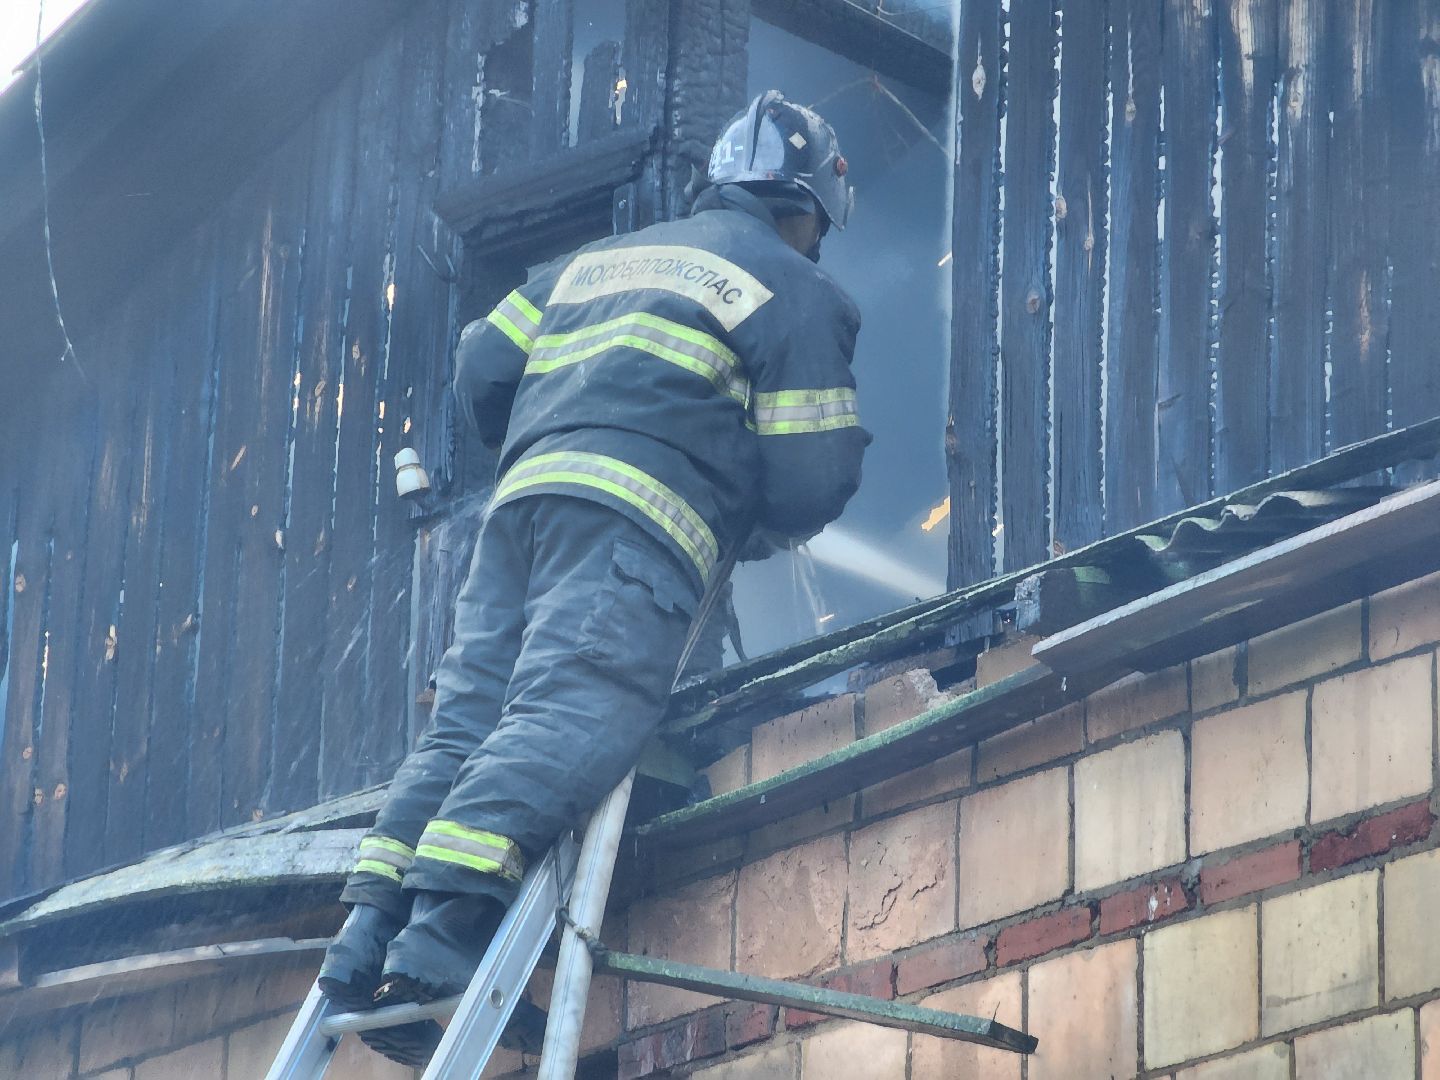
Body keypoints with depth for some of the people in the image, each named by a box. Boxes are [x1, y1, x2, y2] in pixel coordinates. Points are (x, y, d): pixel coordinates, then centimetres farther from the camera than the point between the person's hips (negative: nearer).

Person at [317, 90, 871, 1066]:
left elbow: (483, 369, 25)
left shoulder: (595, 260, 31)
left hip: (524, 498, 6)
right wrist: (762, 526, 29)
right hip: (643, 519, -6)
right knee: (570, 720, -20)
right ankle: (449, 925, -38)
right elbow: (813, 479, 6)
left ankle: (371, 926, -15)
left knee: (468, 719, 2)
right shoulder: (796, 290, 13)